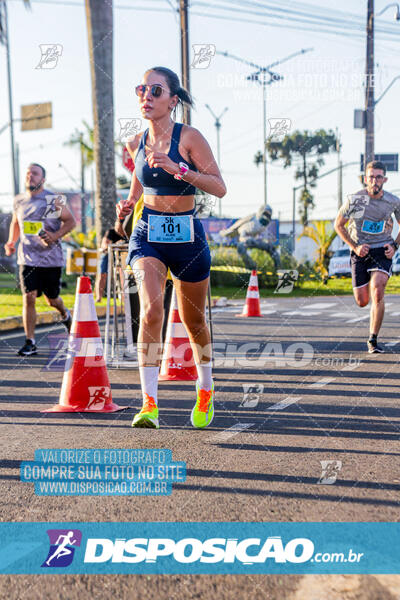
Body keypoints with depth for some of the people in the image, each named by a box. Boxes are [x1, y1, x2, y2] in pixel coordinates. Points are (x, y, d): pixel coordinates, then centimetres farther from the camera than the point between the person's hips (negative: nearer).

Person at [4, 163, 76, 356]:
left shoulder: (54, 200, -5)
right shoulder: (19, 201, 6)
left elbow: (70, 221, -1)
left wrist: (55, 235, -18)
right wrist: (11, 242, 7)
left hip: (51, 258, -2)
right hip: (28, 258, 2)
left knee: (52, 299, 9)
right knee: (28, 298, -10)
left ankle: (64, 314, 46)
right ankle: (30, 342, -4)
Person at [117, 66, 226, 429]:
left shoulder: (189, 137, -9)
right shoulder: (138, 142, 4)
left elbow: (220, 188, -14)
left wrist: (179, 168, -26)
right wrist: (128, 206, 0)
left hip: (186, 235, -2)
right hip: (147, 234, 2)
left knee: (194, 321, 13)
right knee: (150, 311, -21)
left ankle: (206, 390, 37)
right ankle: (149, 404, -19)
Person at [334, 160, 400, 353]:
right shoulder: (354, 199, -8)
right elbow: (338, 225, 4)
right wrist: (354, 247, -6)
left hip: (382, 251, 0)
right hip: (360, 252, 1)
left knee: (377, 293, -24)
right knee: (362, 302, 3)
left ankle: (373, 340, -14)